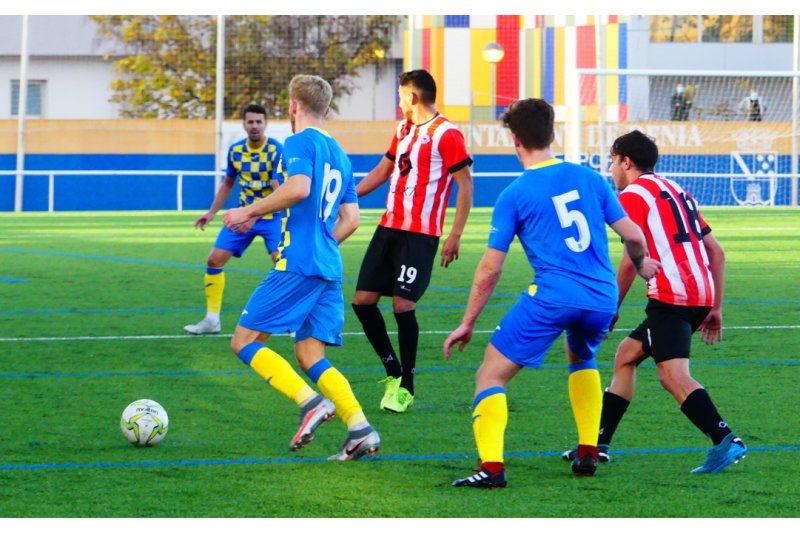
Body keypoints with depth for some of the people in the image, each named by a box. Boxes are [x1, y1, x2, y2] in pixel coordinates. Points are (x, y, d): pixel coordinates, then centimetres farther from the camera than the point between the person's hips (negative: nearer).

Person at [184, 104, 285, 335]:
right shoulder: (235, 150, 0)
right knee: (214, 260, -1)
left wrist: (254, 217, -32)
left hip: (271, 217, -5)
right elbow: (228, 183, 17)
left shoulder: (276, 150, -17)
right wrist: (211, 213, 12)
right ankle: (212, 319, 11)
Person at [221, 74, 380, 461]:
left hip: (297, 265, -8)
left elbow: (299, 188, -22)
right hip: (329, 269, 8)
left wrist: (250, 211, -13)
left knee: (245, 341, -2)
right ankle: (360, 429, -9)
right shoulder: (339, 154, 20)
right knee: (310, 356, 8)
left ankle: (310, 402, -19)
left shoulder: (300, 142, -4)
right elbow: (350, 219, 20)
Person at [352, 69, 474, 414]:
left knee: (402, 305, -12)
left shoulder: (446, 134, -9)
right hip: (388, 228, 8)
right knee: (363, 300, 3)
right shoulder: (403, 130, 16)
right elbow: (383, 171, 28)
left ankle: (405, 386, 2)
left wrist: (455, 236, -14)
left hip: (420, 235, -8)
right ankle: (393, 371, 16)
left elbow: (465, 185, -10)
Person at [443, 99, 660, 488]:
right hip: (603, 299, 5)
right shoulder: (589, 178, 10)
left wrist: (467, 323, 10)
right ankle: (587, 454, 28)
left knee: (491, 375, 1)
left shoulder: (513, 195, 0)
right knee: (581, 358, 35)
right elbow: (633, 236, 10)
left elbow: (491, 269, 1)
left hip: (552, 297, -5)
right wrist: (642, 264, 33)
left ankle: (492, 466, -17)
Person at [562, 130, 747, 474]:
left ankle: (725, 440, -35)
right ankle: (598, 443, 23)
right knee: (626, 354, 20)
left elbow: (632, 261, -10)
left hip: (671, 296, -9)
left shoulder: (633, 195, -1)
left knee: (673, 376, -19)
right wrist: (715, 307, 21)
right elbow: (716, 252, 20)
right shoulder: (676, 192, 24)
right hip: (700, 294, 9)